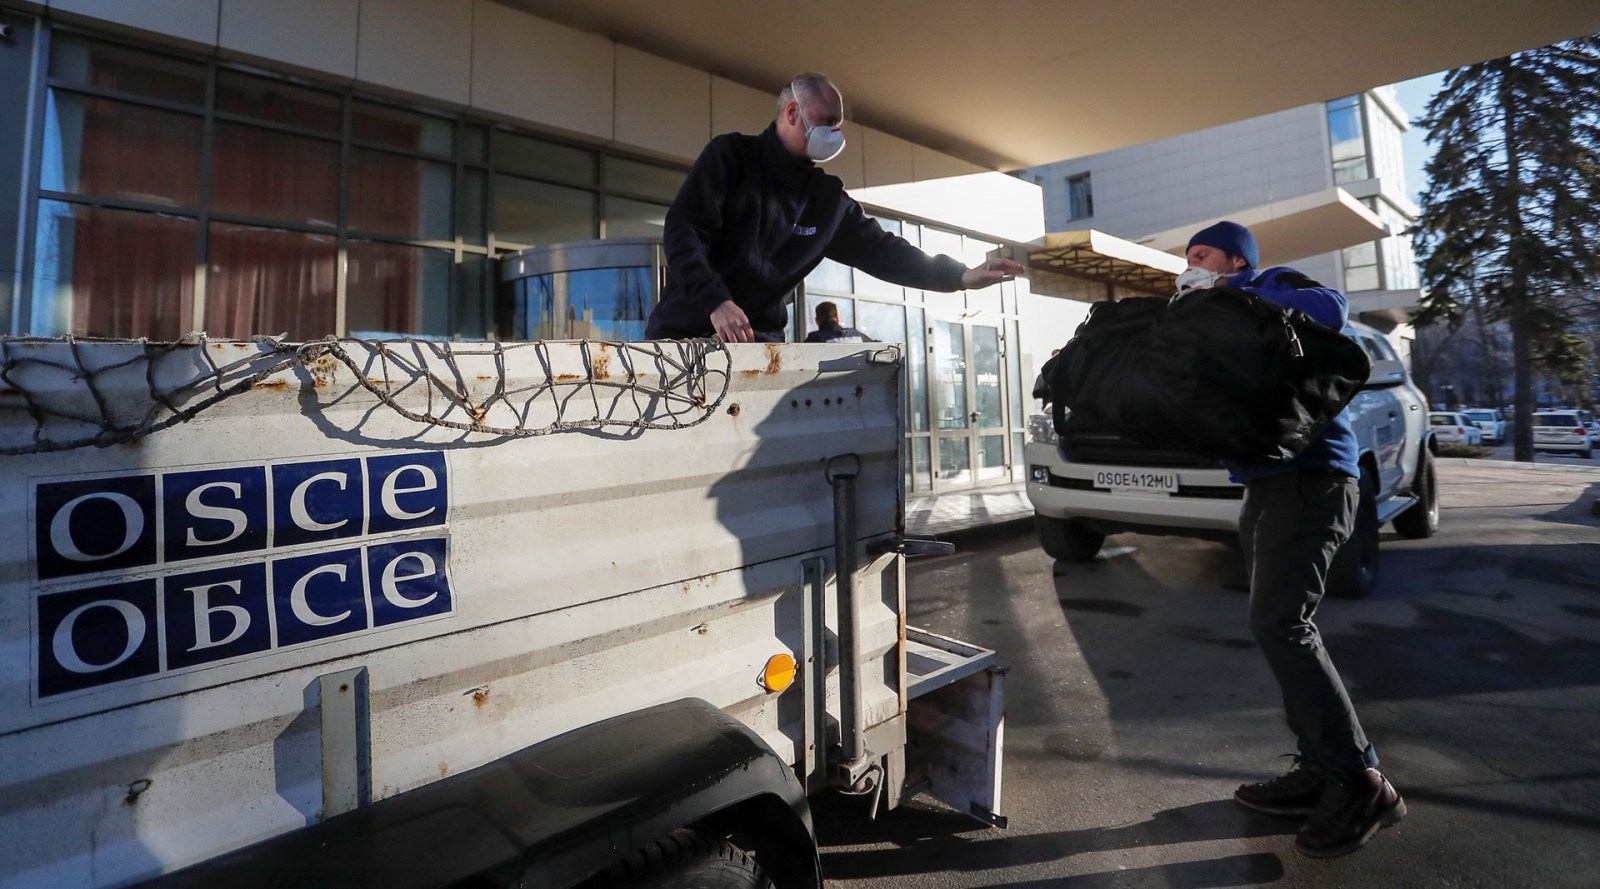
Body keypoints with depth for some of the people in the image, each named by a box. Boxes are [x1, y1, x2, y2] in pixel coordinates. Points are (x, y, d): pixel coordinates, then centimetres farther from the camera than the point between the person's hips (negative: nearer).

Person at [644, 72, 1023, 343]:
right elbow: (682, 231, -15)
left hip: (759, 339, 4)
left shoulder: (827, 198, 10)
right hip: (687, 329, -4)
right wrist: (716, 302, -30)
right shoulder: (730, 155, -5)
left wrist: (960, 276, 3)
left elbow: (879, 249, 11)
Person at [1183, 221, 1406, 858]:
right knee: (1279, 625, 8)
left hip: (1309, 475, -9)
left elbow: (1330, 310, -22)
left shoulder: (1273, 284, 1)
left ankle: (1361, 784, -6)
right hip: (1267, 481, 9)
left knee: (1279, 624, -15)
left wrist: (1236, 289, -12)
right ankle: (1321, 770, 16)